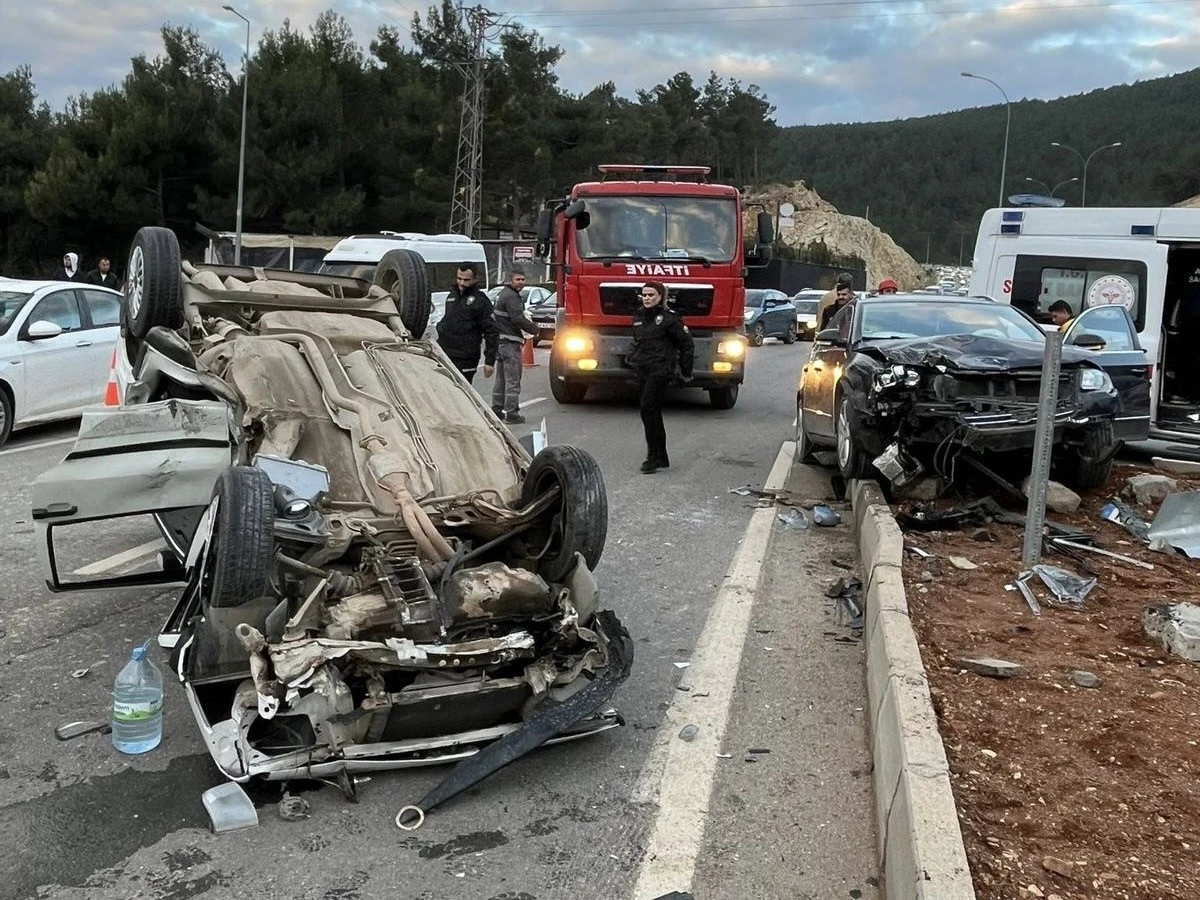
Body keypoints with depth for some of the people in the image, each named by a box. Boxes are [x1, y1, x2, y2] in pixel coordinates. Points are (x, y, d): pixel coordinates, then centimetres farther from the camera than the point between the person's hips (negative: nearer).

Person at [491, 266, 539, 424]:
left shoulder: (504, 294, 18)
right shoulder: (511, 297, -15)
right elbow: (518, 319, -23)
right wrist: (534, 329, -8)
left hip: (500, 341, 10)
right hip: (510, 342, -10)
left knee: (501, 379, 17)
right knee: (513, 380, -6)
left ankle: (497, 410, 24)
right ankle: (511, 413, -5)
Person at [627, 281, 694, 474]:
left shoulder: (669, 318, -8)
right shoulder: (638, 317, 13)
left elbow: (687, 344, -4)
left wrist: (686, 371, -1)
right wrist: (633, 358, 20)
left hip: (661, 370, -7)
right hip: (642, 371, 7)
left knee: (648, 409, -15)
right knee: (653, 413, 10)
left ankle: (653, 457, -10)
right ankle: (661, 457, 18)